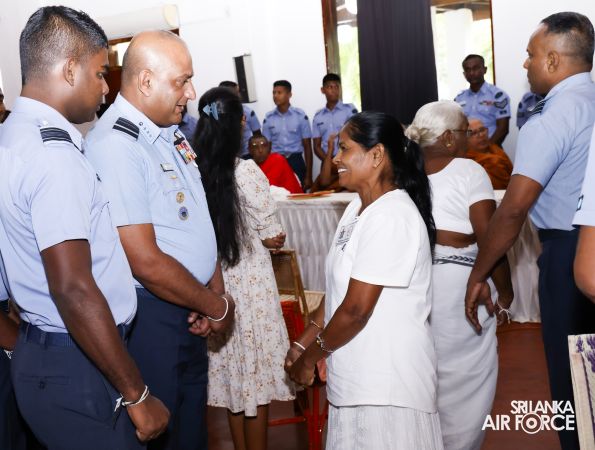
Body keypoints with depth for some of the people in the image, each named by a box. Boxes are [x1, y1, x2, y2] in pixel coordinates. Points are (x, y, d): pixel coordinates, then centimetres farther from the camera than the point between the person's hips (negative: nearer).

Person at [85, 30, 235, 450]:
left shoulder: (170, 133, 6)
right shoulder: (115, 145, -22)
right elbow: (148, 264, -24)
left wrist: (214, 291, -2)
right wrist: (218, 306, -11)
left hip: (188, 310, 8)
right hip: (151, 317, -8)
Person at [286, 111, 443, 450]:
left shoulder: (391, 218, -21)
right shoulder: (359, 208, 9)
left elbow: (356, 310, -22)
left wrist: (309, 358, -10)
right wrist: (303, 343, 8)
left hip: (388, 383, -9)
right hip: (358, 375, 9)